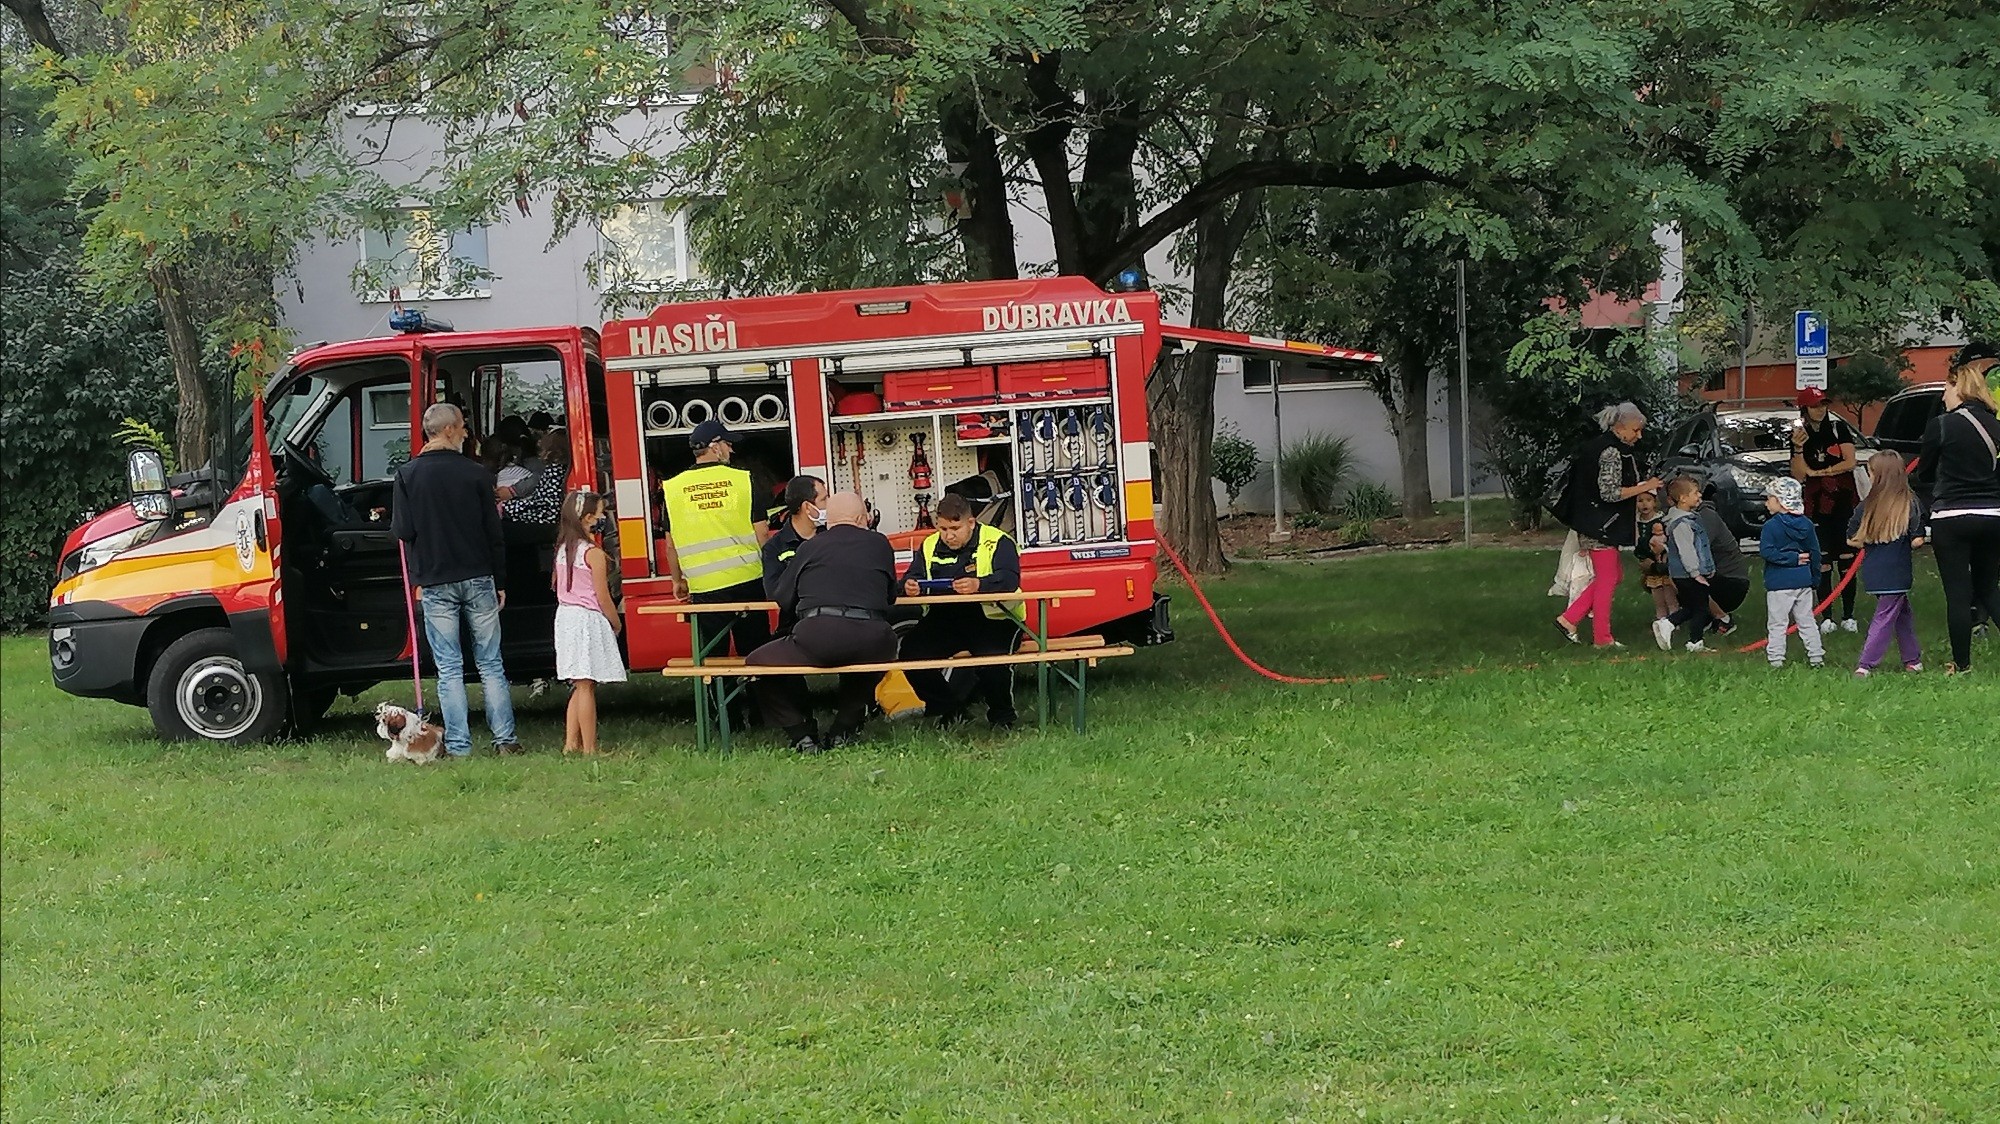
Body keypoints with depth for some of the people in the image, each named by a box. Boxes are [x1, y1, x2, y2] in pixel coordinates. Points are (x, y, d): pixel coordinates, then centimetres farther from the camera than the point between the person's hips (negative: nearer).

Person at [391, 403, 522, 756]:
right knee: (490, 664, 9)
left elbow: (403, 531, -7)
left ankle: (458, 746, 3)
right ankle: (505, 739, 10)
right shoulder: (475, 473, -3)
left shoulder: (407, 474, -4)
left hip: (435, 583, 0)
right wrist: (500, 581, 9)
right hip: (478, 580, 0)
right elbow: (493, 532, 1)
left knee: (449, 670, 4)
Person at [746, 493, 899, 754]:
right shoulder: (879, 544, 20)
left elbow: (782, 599, 21)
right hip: (873, 643, 3)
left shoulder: (811, 546, 17)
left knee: (759, 663, 19)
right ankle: (843, 732, 29)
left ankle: (802, 735, 10)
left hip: (818, 637, -3)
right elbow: (890, 595, 30)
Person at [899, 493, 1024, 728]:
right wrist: (909, 587, -26)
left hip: (993, 619, -4)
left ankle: (1001, 715, 1)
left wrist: (979, 585, -43)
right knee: (912, 650, -18)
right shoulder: (930, 546, 9)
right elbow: (912, 578, 1)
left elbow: (1010, 579, -22)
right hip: (944, 619, 5)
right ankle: (949, 709, 6)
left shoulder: (997, 542, -7)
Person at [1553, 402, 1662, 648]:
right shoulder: (1611, 452, -18)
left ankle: (1569, 618, 13)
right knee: (1607, 578, -2)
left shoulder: (1600, 446, 14)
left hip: (1600, 524, 11)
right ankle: (1603, 638, 6)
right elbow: (1610, 493, -24)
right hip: (1602, 526, -11)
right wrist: (1645, 487, -17)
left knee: (1613, 575, 15)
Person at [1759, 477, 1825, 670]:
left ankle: (1776, 660, -3)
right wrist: (1815, 575, 17)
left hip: (1779, 583, -5)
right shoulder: (1807, 524, 5)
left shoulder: (1771, 526, -12)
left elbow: (1767, 551, -20)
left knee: (1776, 624, -1)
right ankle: (1816, 657, 15)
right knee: (1806, 621, 14)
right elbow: (1815, 552, 9)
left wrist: (1791, 558, -12)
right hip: (1803, 581, 5)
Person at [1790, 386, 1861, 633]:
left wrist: (1817, 472, -5)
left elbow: (1850, 462, -6)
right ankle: (1827, 617, 2)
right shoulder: (1799, 434, 6)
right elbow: (1798, 475, -1)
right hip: (1816, 506, 1)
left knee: (1846, 561, -1)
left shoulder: (1838, 427, 1)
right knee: (1822, 562, -2)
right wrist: (1798, 448, -15)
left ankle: (1848, 616, 4)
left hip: (1845, 502, -1)